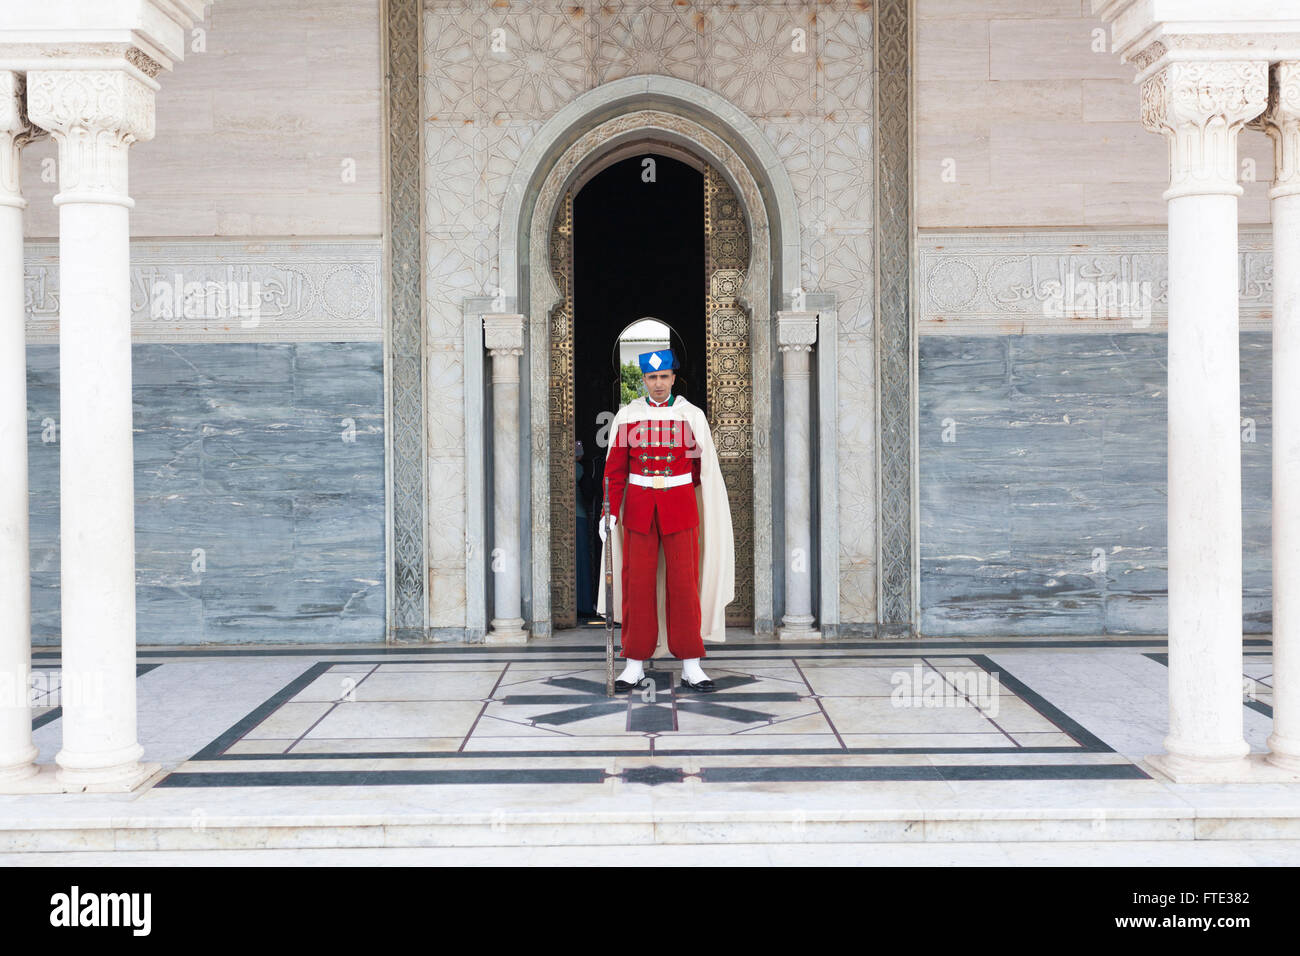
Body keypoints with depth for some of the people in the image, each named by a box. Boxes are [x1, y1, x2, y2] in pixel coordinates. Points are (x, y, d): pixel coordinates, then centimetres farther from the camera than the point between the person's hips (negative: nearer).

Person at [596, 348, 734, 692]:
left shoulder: (692, 416, 2)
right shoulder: (627, 416, 4)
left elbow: (705, 469, 9)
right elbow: (615, 470, 6)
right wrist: (610, 512, -1)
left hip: (680, 506, -1)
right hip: (638, 508, 1)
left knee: (684, 583, -2)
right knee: (638, 582, 0)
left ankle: (691, 664, 4)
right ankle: (636, 662, 8)